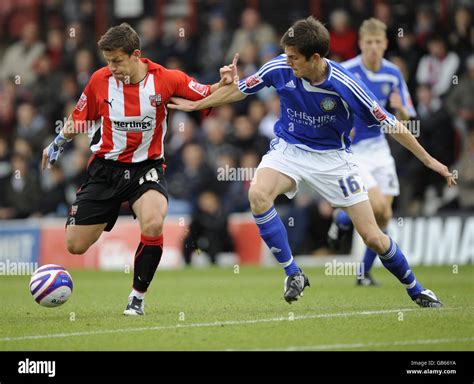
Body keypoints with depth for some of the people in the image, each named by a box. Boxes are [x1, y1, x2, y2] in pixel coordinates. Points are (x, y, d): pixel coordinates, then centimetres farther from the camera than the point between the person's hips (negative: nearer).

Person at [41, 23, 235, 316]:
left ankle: (138, 297, -12)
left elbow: (208, 96, -4)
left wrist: (224, 84, -22)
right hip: (105, 168, 2)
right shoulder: (100, 80, -6)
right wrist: (58, 143, 7)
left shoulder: (166, 79, -11)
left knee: (153, 225, -33)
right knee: (75, 246, 0)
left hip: (146, 167, -2)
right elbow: (81, 118, 12)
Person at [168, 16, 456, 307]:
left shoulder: (345, 85, -25)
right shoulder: (279, 68, -17)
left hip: (333, 157, -2)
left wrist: (429, 160, -13)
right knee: (258, 195, -31)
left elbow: (389, 123, -15)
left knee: (373, 237, -5)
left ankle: (416, 290, 22)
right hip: (289, 149, 2)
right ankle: (293, 273, -16)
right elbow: (241, 89, 3)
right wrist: (196, 105, 12)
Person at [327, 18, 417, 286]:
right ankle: (342, 219, 11)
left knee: (384, 216, 1)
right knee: (377, 205, -22)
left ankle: (365, 271, 17)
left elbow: (404, 119, 7)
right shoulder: (345, 72, -14)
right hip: (349, 150, -5)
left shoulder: (393, 74, 1)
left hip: (378, 147, 5)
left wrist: (400, 109, -16)